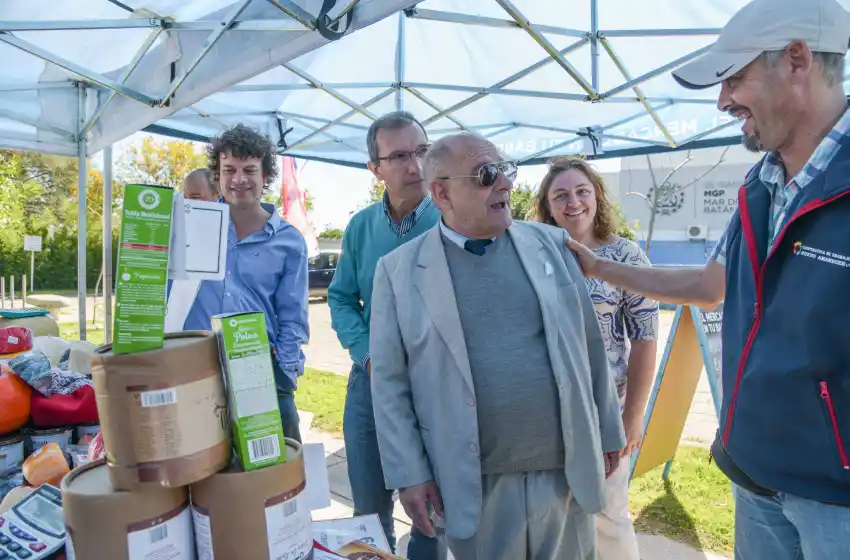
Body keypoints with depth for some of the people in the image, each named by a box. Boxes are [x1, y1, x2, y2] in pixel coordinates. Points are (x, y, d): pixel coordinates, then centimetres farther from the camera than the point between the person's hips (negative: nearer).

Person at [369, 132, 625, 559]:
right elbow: (389, 382, -4)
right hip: (474, 486, -2)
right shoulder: (399, 270, -6)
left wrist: (607, 433, 9)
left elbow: (589, 345, 6)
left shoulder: (551, 244, 1)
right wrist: (409, 473, -5)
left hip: (566, 470, 3)